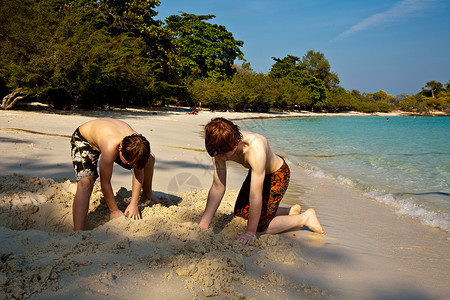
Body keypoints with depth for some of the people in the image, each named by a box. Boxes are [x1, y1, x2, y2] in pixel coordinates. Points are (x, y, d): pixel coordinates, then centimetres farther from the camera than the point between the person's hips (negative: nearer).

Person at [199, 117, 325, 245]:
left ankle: (305, 217, 8)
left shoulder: (256, 150, -44)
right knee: (240, 213, 12)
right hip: (255, 172, 7)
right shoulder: (220, 149, -24)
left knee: (261, 225, -12)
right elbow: (218, 187, -16)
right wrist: (204, 222, -18)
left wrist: (250, 233, -33)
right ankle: (290, 211, 24)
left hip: (277, 173, -7)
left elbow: (255, 197, -40)